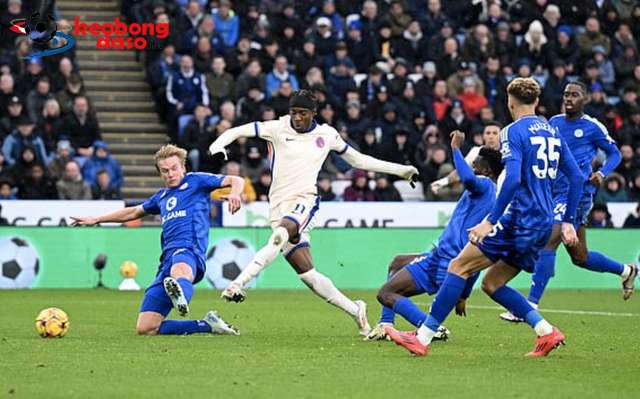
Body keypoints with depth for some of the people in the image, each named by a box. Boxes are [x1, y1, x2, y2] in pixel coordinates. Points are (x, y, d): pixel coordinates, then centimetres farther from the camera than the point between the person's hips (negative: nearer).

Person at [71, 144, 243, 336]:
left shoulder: (195, 181, 12)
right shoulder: (162, 197, 29)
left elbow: (235, 181, 4)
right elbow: (134, 212, 44)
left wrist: (234, 194, -20)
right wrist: (96, 219, 48)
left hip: (188, 250, -7)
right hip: (168, 258, 7)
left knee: (180, 271, -47)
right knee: (145, 328, -4)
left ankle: (181, 294, -81)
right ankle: (206, 325, 0)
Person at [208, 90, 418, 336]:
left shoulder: (327, 134, 10)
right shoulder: (278, 128, 4)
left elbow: (358, 160, 23)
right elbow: (236, 132, 1)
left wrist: (400, 170, 22)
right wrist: (217, 146, -21)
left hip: (304, 201, -1)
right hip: (279, 207, 1)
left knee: (280, 236, -35)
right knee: (306, 273, -4)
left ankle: (238, 283, -41)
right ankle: (355, 311, 9)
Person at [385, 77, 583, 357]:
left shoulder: (513, 132, -7)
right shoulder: (552, 132, 17)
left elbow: (513, 179, -20)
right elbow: (577, 177, 16)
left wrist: (490, 222, -20)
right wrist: (568, 222, 19)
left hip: (520, 219, -8)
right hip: (542, 226, 8)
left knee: (459, 266, -4)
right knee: (492, 284, 16)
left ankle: (423, 338, -7)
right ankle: (547, 333, 7)